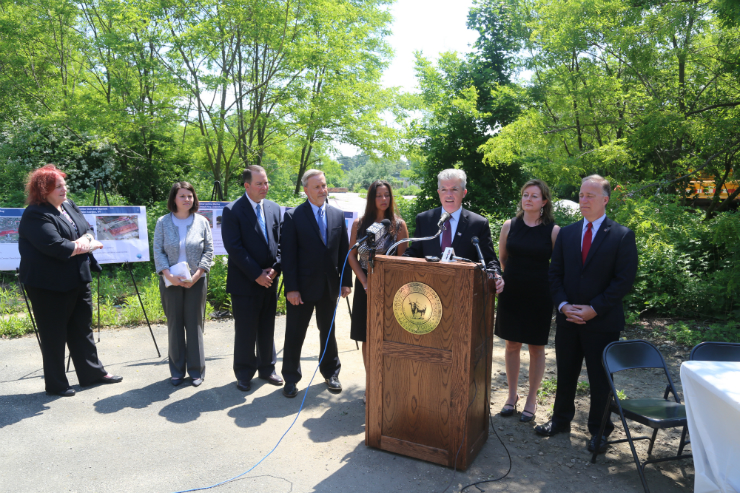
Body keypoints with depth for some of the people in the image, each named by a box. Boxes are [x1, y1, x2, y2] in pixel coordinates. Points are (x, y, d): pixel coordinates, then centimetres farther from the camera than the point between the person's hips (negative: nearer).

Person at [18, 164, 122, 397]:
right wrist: (88, 246, -14)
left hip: (78, 280, 8)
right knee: (54, 335, 4)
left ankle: (93, 372, 29)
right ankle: (55, 384, 18)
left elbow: (88, 230, 10)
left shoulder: (69, 205, 9)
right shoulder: (36, 215, -17)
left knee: (82, 329, 17)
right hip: (49, 285, -8)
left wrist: (83, 240, -13)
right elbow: (56, 246, -27)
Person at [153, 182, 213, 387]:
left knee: (195, 324, 3)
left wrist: (197, 274, -10)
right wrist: (168, 275, -14)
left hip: (196, 281, 0)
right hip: (171, 282, 0)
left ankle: (196, 371, 14)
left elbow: (209, 251, 2)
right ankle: (177, 370, 18)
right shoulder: (163, 222, 3)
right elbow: (158, 251, 0)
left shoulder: (201, 222, 3)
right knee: (174, 324, 7)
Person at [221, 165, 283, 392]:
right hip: (245, 282, -5)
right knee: (245, 331, 5)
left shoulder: (274, 208, 7)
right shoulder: (232, 211, -10)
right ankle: (244, 374, 22)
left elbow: (279, 242, 8)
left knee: (267, 329, 15)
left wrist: (274, 268, -6)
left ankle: (267, 368, 31)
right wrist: (257, 274, -16)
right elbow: (234, 248, -15)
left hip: (269, 280, 5)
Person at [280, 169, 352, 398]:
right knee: (295, 334, 6)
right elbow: (288, 254, -10)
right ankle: (291, 379, 23)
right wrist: (291, 288, -14)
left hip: (330, 286, 4)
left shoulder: (338, 215, 6)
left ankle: (331, 373, 34)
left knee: (328, 332, 18)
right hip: (303, 286, -3)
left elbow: (343, 250, 7)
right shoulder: (293, 216, -7)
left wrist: (346, 281, 2)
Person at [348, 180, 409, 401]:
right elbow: (352, 256, 4)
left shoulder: (399, 225, -2)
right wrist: (365, 283, -6)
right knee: (367, 337, 7)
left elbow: (402, 259, -4)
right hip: (365, 286, 2)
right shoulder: (359, 223, 4)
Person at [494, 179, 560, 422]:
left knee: (536, 347, 8)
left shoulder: (553, 231, -6)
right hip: (511, 293, 2)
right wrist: (513, 278, 8)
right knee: (512, 345, 11)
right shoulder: (510, 226, 1)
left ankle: (531, 399, 24)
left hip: (539, 296, -2)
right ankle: (512, 395, 27)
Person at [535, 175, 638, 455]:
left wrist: (593, 309, -16)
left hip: (603, 321, -3)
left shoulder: (622, 236, -5)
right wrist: (563, 305, -9)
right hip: (568, 319, 4)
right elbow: (555, 273, 6)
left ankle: (599, 431, 26)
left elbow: (624, 280, -10)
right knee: (565, 374, 16)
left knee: (600, 378, 9)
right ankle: (561, 420, 33)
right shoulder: (566, 234, 7)